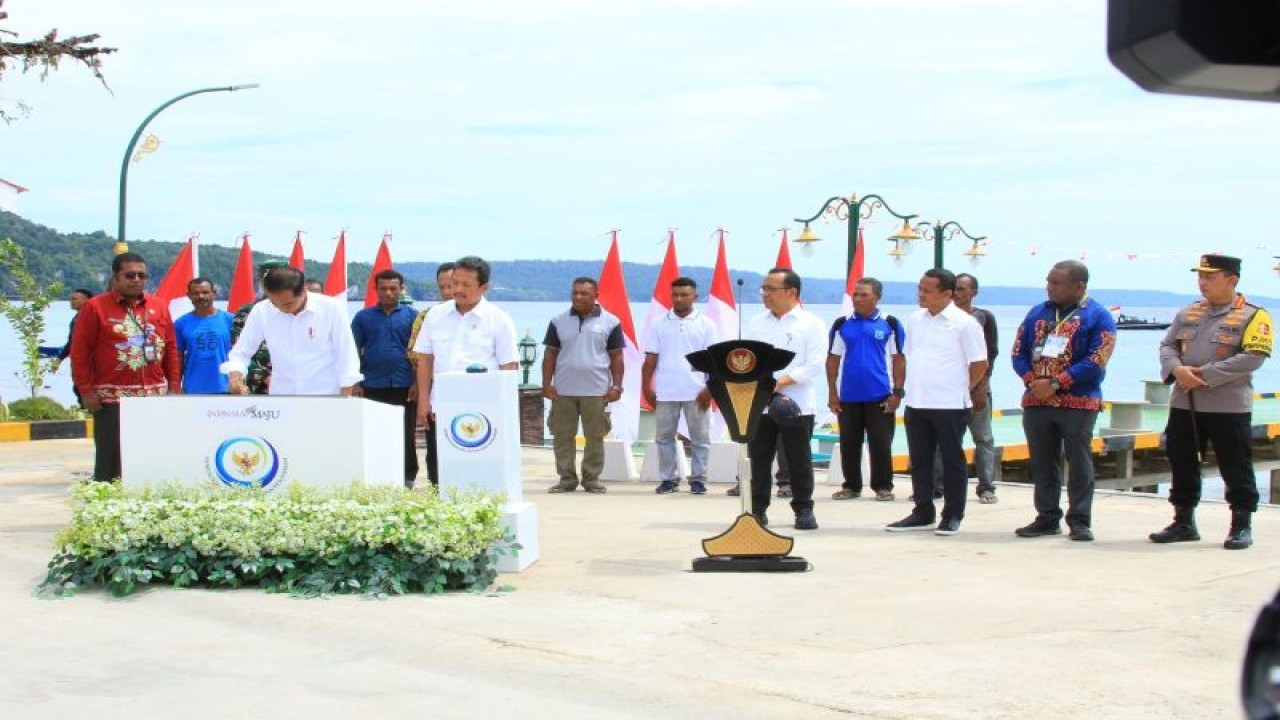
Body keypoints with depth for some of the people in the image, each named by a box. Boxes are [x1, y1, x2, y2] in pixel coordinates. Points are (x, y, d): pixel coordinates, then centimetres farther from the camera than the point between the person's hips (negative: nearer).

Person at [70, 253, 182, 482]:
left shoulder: (159, 307, 12)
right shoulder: (94, 307, -1)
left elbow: (171, 348, 15)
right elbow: (80, 351, -3)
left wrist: (174, 385, 8)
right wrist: (86, 390, -8)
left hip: (155, 396, 4)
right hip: (112, 399, -4)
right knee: (110, 461, -3)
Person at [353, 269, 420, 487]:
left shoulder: (411, 317, 4)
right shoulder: (363, 317, 7)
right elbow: (355, 351, 8)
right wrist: (355, 383, -1)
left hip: (404, 387, -1)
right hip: (372, 386, 1)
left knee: (406, 436, 3)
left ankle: (407, 479, 10)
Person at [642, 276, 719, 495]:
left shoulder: (705, 324, 2)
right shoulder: (660, 325, 5)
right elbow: (650, 360, 6)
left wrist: (710, 388, -9)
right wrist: (646, 387, 0)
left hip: (696, 392, -1)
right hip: (665, 392, 1)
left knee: (700, 437, 3)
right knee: (664, 436, 5)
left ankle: (698, 479, 11)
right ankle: (668, 478, 13)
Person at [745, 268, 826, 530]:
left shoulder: (811, 324, 0)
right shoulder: (756, 323, 14)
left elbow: (815, 365, -9)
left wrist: (782, 382, -20)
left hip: (796, 405, -3)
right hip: (757, 403, 4)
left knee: (799, 460, 2)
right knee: (759, 458, 5)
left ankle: (804, 510, 11)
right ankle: (757, 509, 12)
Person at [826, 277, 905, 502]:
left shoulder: (890, 324, 0)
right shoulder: (842, 324, 4)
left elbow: (899, 360, 1)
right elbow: (833, 359, 7)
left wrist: (897, 392, -5)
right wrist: (832, 393, 2)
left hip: (880, 396, -2)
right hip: (848, 396, 2)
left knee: (881, 443, 2)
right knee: (849, 444, 8)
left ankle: (883, 486, 11)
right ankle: (851, 485, 18)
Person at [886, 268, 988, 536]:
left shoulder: (964, 323, -9)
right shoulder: (915, 320, 9)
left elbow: (979, 364, -6)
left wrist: (961, 390, 1)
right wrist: (913, 388, 12)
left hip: (950, 405, -6)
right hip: (916, 403, 6)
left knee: (952, 461, 3)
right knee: (919, 461, 11)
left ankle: (953, 516, 10)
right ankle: (923, 513, 20)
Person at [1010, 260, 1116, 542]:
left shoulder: (1097, 316, -3)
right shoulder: (1037, 313, 14)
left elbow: (1096, 361, -12)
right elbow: (1019, 352, 10)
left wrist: (1055, 384, -17)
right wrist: (1033, 381, -9)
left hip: (1078, 403, -5)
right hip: (1036, 401, 5)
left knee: (1079, 463, -2)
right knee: (1042, 463, 8)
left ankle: (1080, 521, 3)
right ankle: (1047, 518, 16)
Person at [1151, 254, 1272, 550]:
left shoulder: (1253, 316, -5)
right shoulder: (1188, 313, 14)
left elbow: (1253, 357, -15)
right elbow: (1167, 345, 12)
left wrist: (1205, 375, -19)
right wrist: (1177, 369, -12)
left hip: (1229, 407, -5)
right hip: (1184, 404, 6)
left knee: (1236, 468, 0)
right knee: (1182, 464, 11)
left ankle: (1242, 526, 11)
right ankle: (1183, 522, 22)